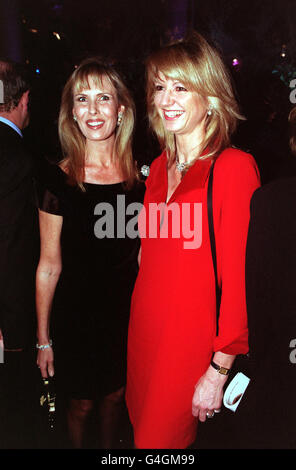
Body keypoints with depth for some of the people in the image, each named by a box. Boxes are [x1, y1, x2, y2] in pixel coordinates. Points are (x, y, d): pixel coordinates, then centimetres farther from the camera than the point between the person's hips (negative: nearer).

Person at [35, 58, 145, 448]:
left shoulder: (140, 176, -4)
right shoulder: (58, 180, -14)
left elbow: (142, 253, 5)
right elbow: (49, 266, -10)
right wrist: (44, 339, -6)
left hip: (128, 312, 3)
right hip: (77, 314, -3)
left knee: (115, 395, 22)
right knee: (82, 404, 14)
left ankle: (108, 446, 50)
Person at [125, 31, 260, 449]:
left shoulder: (234, 168, -15)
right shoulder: (159, 168, 7)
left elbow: (240, 280, -16)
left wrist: (219, 371, -16)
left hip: (192, 347, -6)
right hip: (144, 336, 6)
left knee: (165, 438, 7)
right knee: (143, 431, 19)